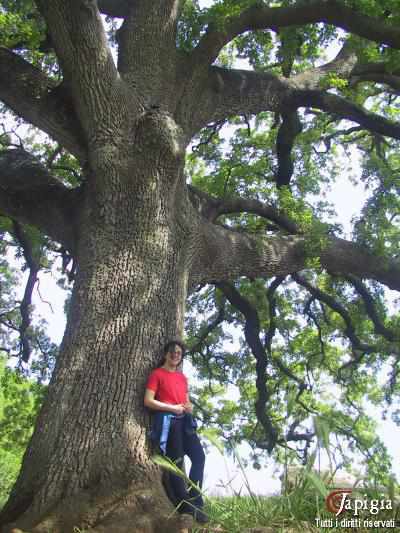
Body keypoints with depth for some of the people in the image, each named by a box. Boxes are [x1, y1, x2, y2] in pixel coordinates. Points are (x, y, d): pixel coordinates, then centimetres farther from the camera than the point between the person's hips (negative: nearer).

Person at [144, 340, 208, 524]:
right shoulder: (157, 374, 0)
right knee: (176, 462, -5)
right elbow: (148, 401, -9)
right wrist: (173, 408, -14)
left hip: (184, 421, 7)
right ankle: (186, 506, 2)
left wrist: (189, 407, 1)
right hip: (167, 421, -7)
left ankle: (194, 503, 4)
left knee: (199, 456, -3)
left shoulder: (183, 377, 20)